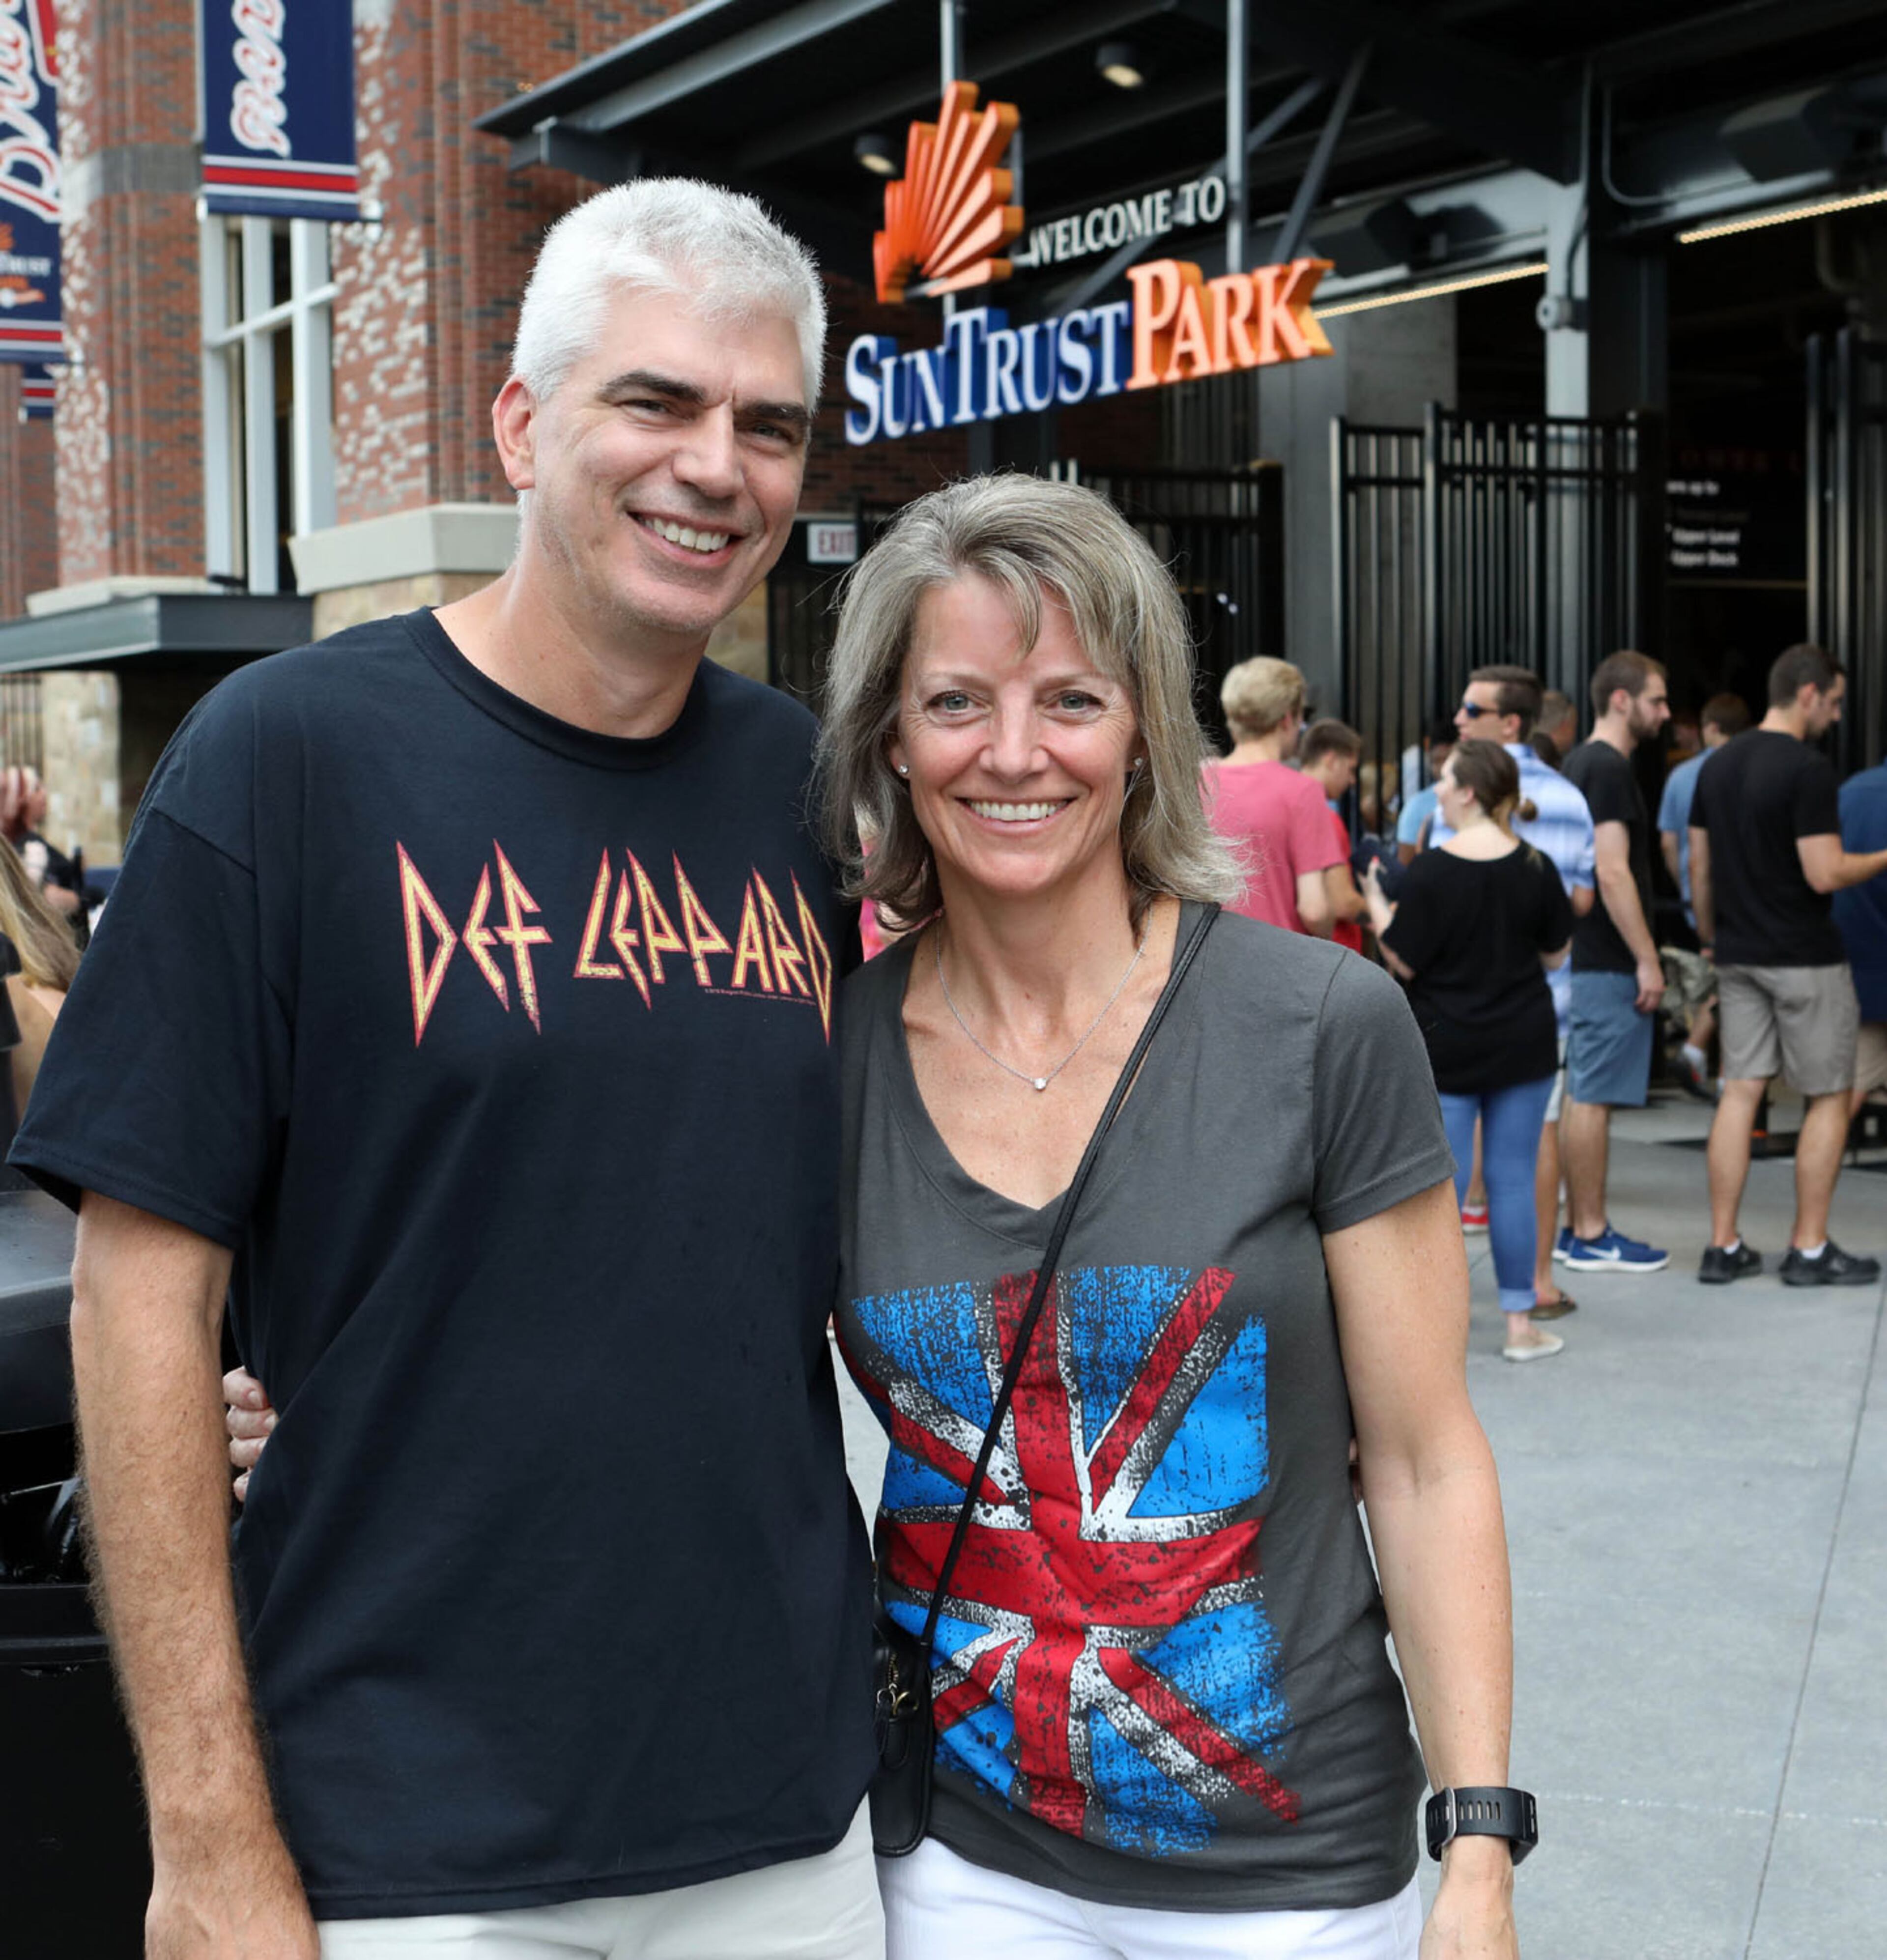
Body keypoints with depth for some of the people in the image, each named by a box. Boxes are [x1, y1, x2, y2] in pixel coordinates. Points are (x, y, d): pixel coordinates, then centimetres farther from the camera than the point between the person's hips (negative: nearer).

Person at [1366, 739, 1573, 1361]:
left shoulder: (1428, 873, -14)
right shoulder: (1536, 869, -3)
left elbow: (1405, 963, -9)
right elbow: (1556, 955, 5)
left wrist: (1378, 908, 5)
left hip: (1447, 1047, -3)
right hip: (1525, 1044, 3)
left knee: (1441, 1183, 3)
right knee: (1513, 1181, 7)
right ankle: (1520, 1323, 12)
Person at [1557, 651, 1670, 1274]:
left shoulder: (1579, 763, 16)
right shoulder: (1609, 769, -15)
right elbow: (1613, 872, -21)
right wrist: (1647, 960, -18)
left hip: (1582, 958, 10)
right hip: (1609, 962, -10)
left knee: (1583, 1095, 12)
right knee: (1592, 1098, -6)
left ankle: (1580, 1228, 17)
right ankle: (1591, 1238, -1)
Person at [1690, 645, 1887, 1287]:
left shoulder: (1719, 766, 8)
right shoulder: (1807, 769, -16)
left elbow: (1699, 867, 12)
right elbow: (1825, 874, -20)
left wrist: (1712, 940, 21)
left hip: (1739, 955, 7)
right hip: (1805, 957, -7)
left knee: (1740, 1091, 8)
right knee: (1828, 1098, 5)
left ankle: (1723, 1247, 8)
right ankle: (1810, 1250, 8)